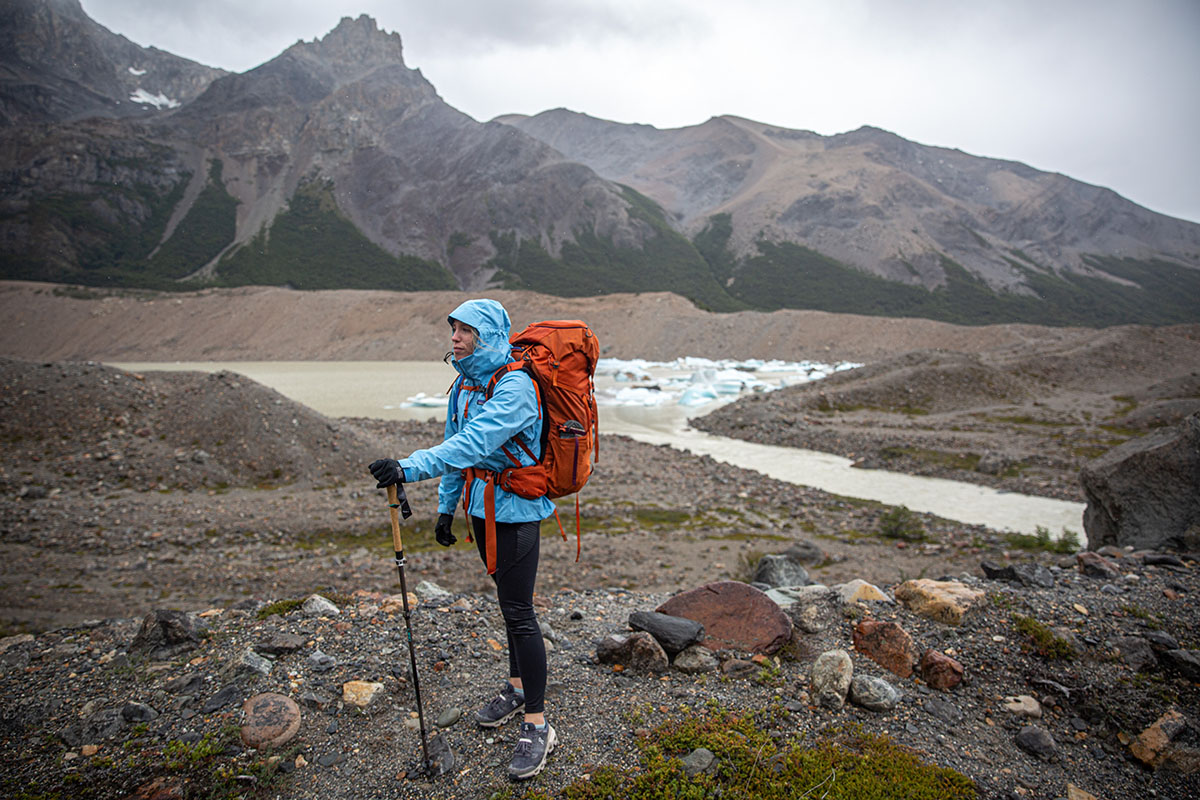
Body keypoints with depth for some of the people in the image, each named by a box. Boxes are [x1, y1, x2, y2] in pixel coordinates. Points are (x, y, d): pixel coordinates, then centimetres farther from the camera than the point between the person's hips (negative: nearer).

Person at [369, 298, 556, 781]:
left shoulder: (515, 385, -20)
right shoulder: (464, 384, 8)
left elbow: (474, 442, -33)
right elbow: (457, 445, 15)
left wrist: (410, 468, -41)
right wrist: (446, 507, 15)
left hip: (516, 507, -8)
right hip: (482, 505, 8)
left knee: (519, 611, -6)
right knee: (508, 601, 19)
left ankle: (537, 726, 5)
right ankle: (517, 688, 36)